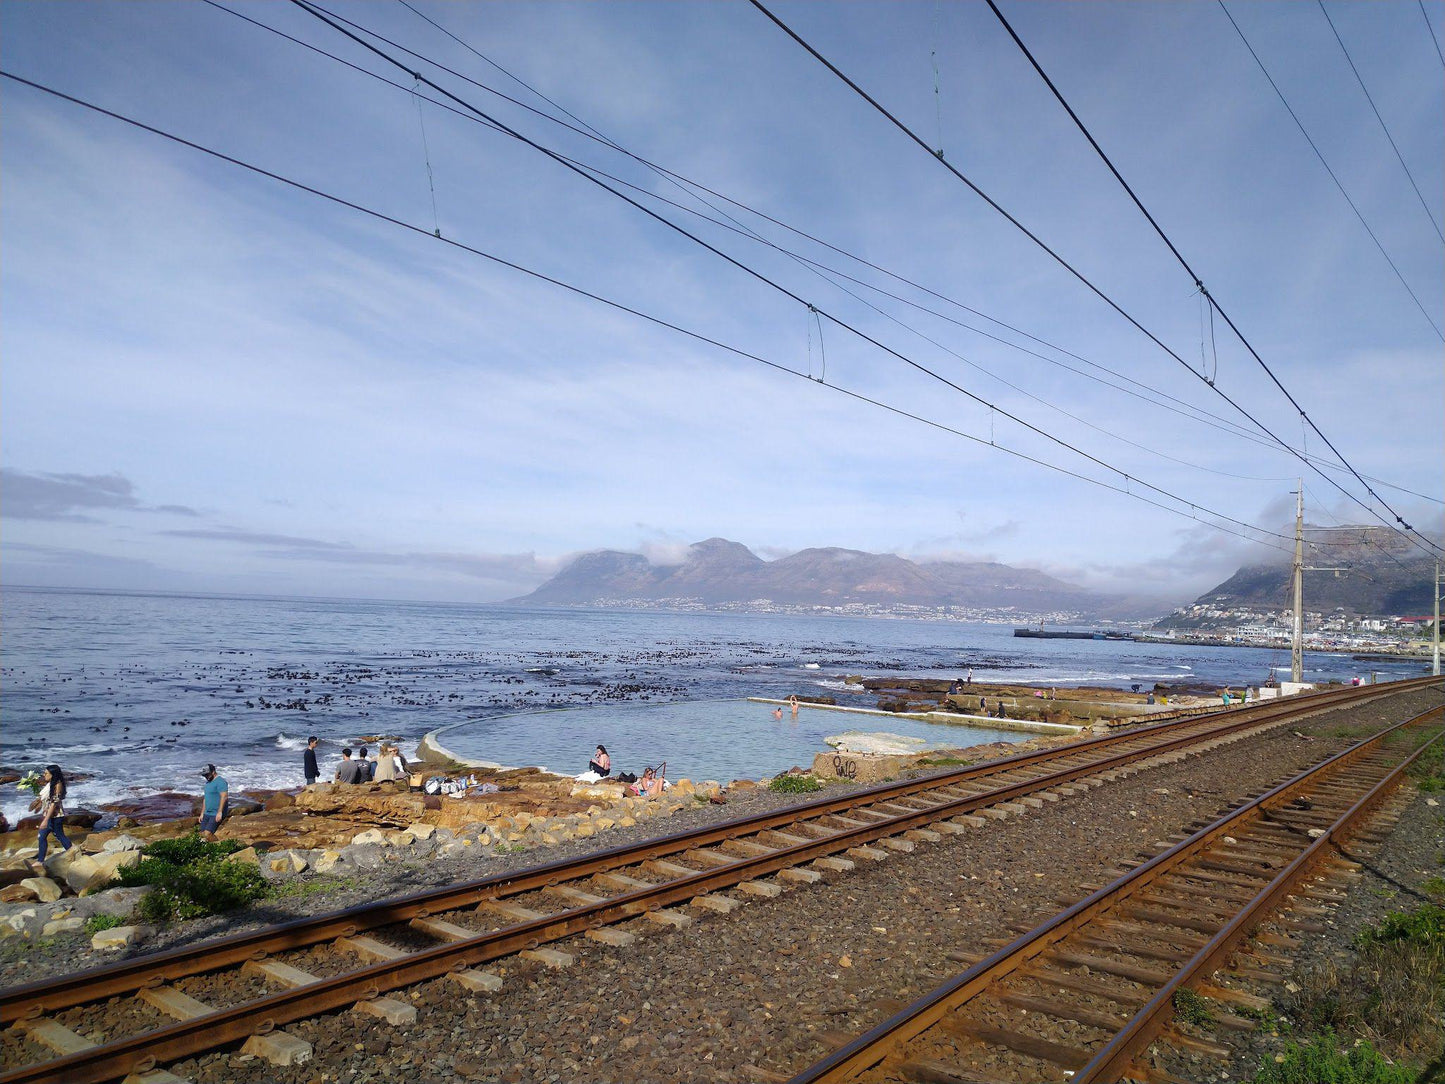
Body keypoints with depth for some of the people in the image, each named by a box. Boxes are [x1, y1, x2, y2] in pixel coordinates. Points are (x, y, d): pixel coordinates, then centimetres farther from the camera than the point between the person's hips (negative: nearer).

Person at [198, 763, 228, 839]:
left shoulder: (220, 782, -13)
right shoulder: (208, 783, 18)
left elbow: (224, 796, -23)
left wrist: (219, 812, -28)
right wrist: (202, 814, 21)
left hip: (216, 815, -9)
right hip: (207, 814, 9)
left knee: (207, 834, -18)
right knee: (202, 834, 3)